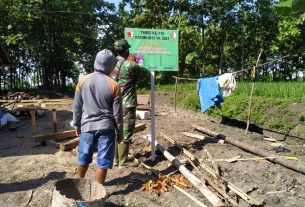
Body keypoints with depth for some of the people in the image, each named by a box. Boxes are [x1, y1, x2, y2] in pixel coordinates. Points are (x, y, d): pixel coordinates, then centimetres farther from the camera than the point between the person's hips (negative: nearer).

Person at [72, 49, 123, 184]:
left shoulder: (83, 81, -2)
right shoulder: (114, 85, -10)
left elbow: (77, 106, 5)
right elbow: (117, 113, -6)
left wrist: (77, 124, 18)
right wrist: (120, 132, 4)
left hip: (87, 126, 4)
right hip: (106, 128, -3)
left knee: (83, 158, 21)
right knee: (102, 162, 8)